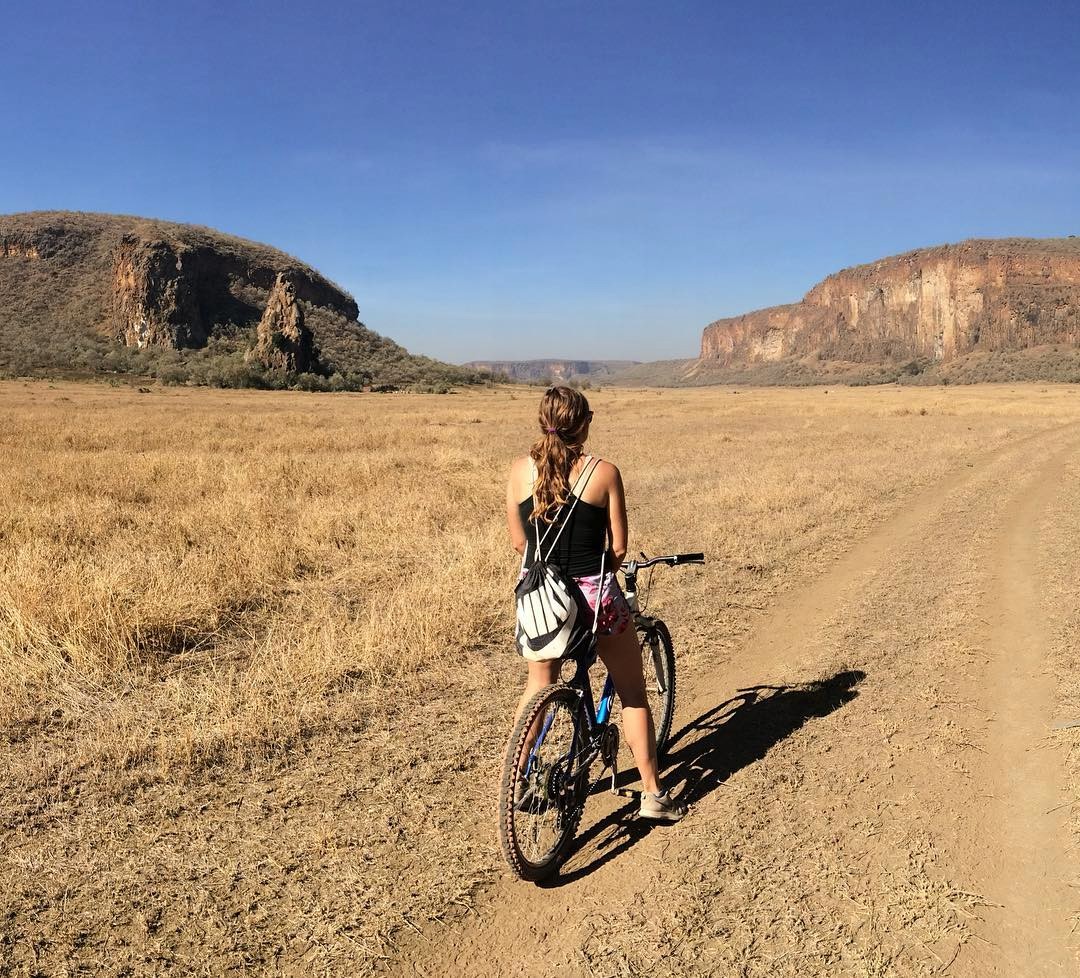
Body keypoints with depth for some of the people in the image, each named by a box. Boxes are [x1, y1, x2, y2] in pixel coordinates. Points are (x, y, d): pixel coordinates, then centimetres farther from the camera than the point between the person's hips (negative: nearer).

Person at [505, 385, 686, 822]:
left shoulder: (520, 470, -3)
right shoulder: (603, 472, -11)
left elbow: (518, 543, 4)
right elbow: (619, 547, -4)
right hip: (594, 596, -3)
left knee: (538, 687, 25)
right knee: (632, 693, 16)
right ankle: (652, 795, 21)